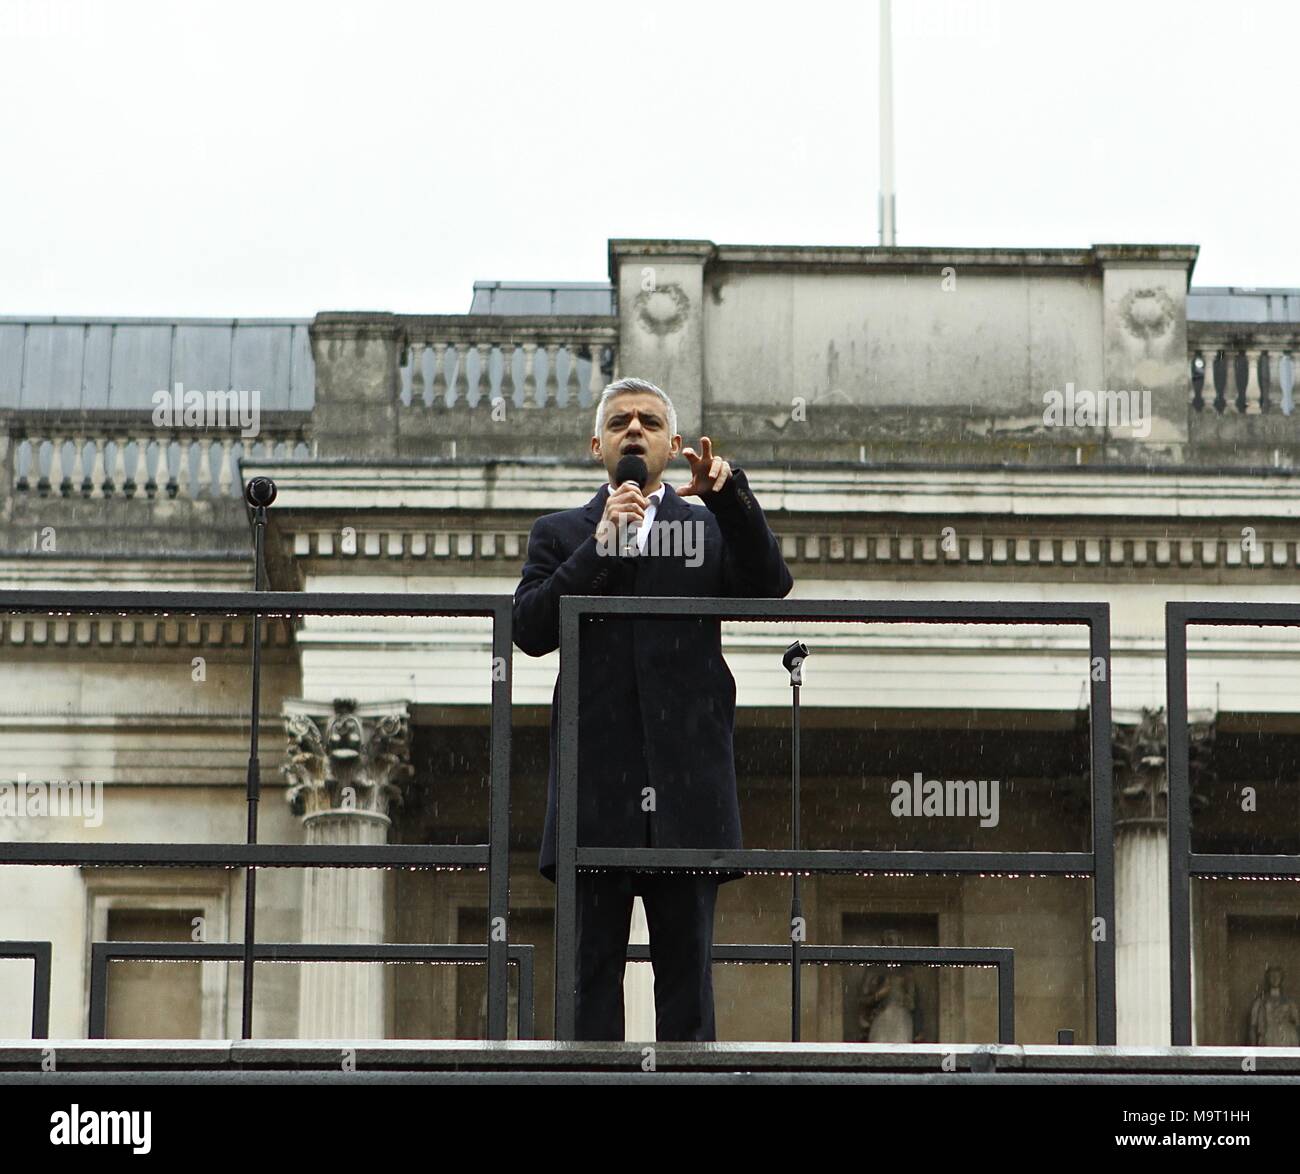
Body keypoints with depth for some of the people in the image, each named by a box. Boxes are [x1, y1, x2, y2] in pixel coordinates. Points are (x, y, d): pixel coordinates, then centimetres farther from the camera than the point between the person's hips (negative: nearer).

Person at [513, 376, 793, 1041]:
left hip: (685, 788, 0)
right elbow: (530, 628, 0)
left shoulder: (711, 529, 14)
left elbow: (769, 587, -5)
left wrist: (727, 493, -17)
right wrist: (602, 545, -7)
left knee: (686, 967, 2)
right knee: (593, 966, 0)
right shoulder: (560, 535, 14)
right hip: (597, 793, 0)